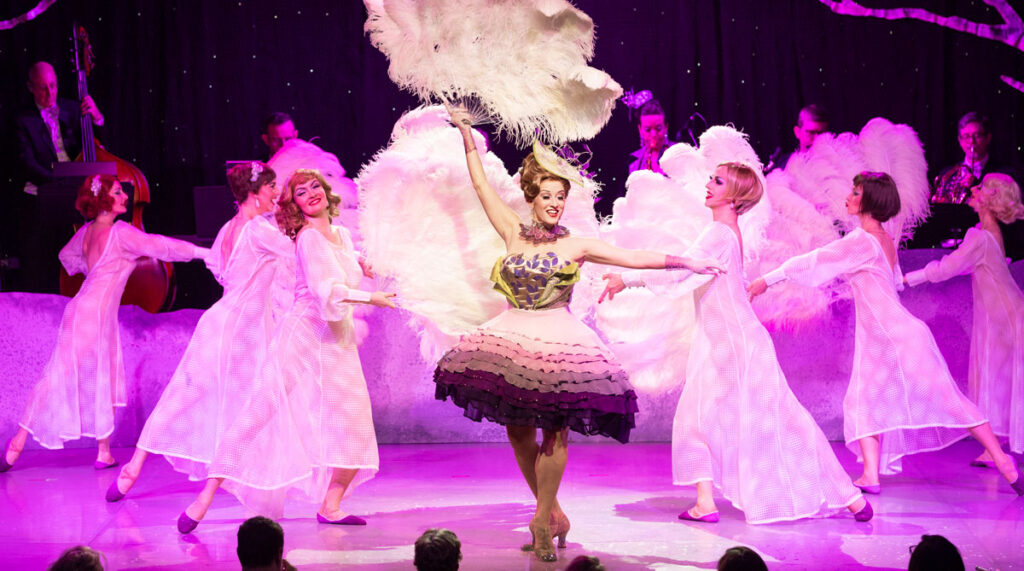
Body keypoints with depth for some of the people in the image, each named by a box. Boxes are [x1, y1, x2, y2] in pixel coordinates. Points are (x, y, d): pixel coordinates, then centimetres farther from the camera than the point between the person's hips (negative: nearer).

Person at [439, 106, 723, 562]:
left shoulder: (576, 246, 0)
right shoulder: (514, 234, 5)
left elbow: (635, 258, 0)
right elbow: (482, 185, 10)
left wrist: (683, 262, -5)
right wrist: (468, 136, 13)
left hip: (557, 341, -2)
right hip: (512, 339, 2)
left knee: (554, 430, -5)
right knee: (517, 430, 4)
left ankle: (543, 519, 3)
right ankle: (551, 511, 19)